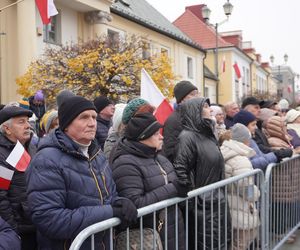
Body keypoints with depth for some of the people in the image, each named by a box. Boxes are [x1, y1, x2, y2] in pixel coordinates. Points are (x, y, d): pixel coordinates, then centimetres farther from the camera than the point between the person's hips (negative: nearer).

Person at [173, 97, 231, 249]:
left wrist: (221, 195, 18)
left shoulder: (206, 133, 12)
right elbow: (179, 170, -23)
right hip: (202, 207, -9)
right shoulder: (187, 136, -16)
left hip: (217, 203, 9)